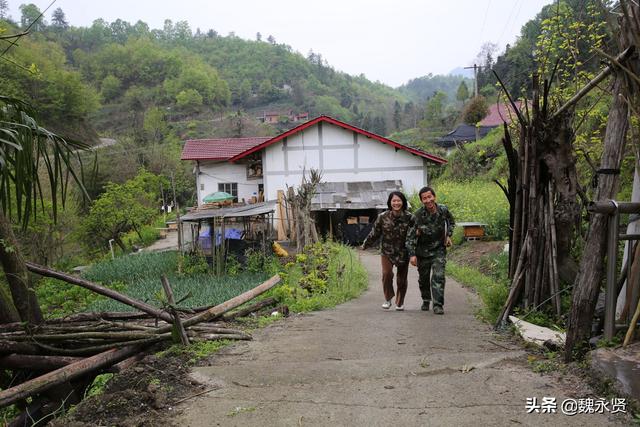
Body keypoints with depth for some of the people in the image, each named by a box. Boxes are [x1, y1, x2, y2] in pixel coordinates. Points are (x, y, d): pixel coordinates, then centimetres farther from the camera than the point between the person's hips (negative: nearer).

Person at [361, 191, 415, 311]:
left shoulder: (409, 217, -8)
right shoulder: (383, 217, -7)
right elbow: (374, 233, 5)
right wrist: (365, 245, 12)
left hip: (403, 252, 0)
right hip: (387, 251, 0)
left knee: (401, 278, 7)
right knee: (386, 273, -18)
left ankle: (400, 303, 29)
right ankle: (388, 299, 4)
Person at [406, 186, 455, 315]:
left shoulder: (443, 210, -10)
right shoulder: (418, 215, -18)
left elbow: (451, 222, 14)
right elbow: (411, 236, -17)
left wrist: (448, 235, 0)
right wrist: (412, 254, -25)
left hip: (439, 249, 0)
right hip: (423, 251, 0)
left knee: (438, 276, -13)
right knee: (423, 278, 13)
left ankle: (438, 305, -7)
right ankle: (426, 300, 37)